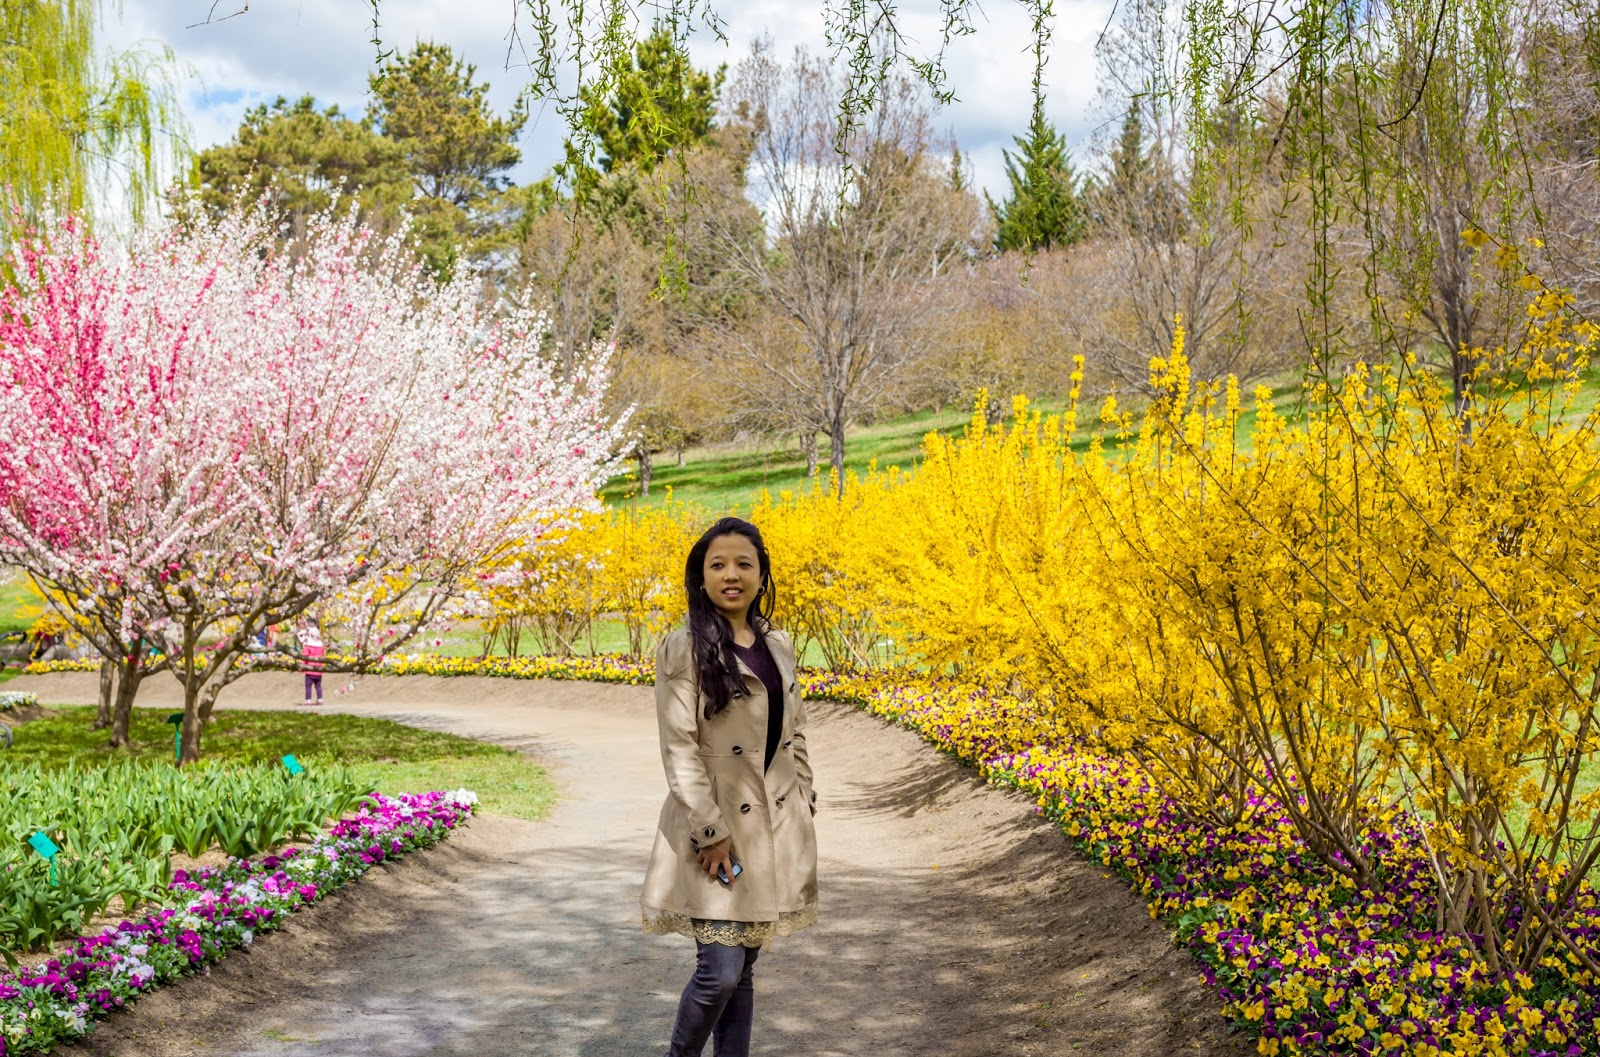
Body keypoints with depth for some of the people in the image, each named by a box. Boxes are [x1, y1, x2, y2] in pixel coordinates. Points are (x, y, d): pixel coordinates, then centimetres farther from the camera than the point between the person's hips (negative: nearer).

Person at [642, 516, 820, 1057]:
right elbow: (679, 748, -14)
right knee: (719, 972, -9)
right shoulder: (684, 650, -10)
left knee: (744, 970, 11)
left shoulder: (778, 646, 8)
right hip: (715, 830, -6)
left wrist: (804, 804, 9)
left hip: (776, 828, 6)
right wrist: (711, 833, -17)